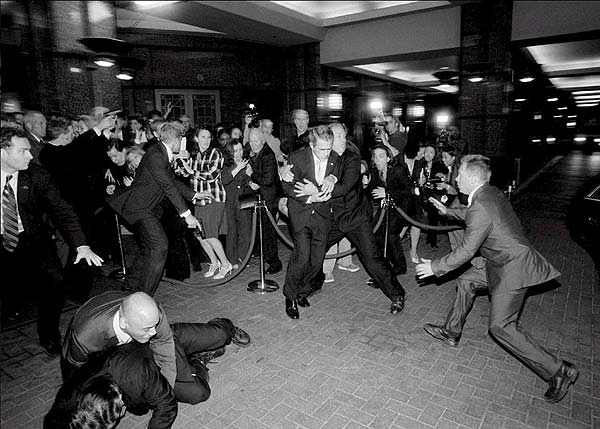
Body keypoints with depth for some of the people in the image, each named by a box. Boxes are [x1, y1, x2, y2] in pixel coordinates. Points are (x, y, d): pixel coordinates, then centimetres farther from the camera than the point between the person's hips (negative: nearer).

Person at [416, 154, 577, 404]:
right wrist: (448, 211, 28)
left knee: (500, 326, -6)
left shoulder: (480, 207, -26)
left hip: (513, 267, -10)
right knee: (466, 283, 18)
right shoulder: (491, 193, 4)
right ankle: (451, 333, 32)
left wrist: (435, 267, -14)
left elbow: (466, 251, -22)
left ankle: (558, 371, 4)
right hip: (503, 263, 10)